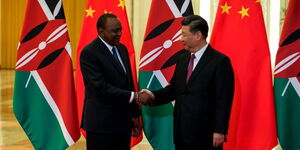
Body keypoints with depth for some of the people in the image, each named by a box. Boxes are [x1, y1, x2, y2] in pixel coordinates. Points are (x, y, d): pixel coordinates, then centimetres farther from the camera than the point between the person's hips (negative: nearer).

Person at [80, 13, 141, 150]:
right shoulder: (89, 53, -13)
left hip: (123, 121, 7)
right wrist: (133, 96, -23)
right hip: (101, 123, -7)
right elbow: (101, 87, -21)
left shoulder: (122, 49, 12)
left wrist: (135, 115, 13)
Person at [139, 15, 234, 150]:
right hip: (182, 130, 7)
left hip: (205, 133, -7)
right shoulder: (183, 59, 12)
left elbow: (223, 99, -12)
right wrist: (154, 96, -2)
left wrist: (220, 131, -15)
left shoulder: (220, 61, -10)